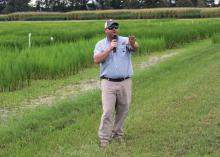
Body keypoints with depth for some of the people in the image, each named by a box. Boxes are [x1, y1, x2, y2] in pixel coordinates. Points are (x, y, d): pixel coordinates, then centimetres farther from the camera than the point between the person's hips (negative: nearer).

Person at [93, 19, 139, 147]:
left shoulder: (125, 41, -1)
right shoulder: (101, 44, 2)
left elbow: (135, 47, -23)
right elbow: (96, 60, -13)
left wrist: (133, 43, -47)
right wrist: (110, 48, -19)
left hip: (125, 82, 1)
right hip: (108, 83, -1)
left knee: (123, 110, 10)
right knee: (108, 111, -6)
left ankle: (118, 134, 27)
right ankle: (104, 138, 2)